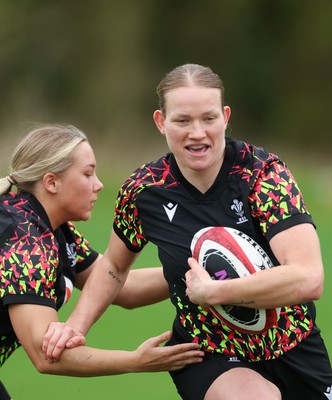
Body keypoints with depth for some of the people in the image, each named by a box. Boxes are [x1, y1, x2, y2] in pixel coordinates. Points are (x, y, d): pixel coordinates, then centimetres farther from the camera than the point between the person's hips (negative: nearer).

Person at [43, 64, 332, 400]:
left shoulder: (263, 171, -18)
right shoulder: (143, 191, -10)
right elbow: (114, 266, 12)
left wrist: (212, 291, -29)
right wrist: (74, 326, -2)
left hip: (294, 348, 1)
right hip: (209, 357, -1)